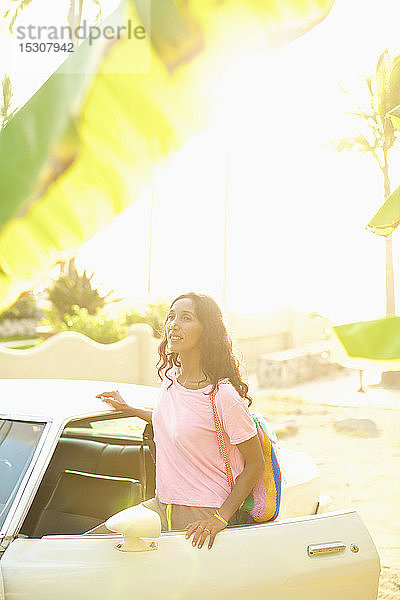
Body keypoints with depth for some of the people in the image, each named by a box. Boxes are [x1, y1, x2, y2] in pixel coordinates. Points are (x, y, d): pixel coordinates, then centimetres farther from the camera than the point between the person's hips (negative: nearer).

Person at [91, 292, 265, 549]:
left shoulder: (223, 396, -18)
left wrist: (220, 518, -17)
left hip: (201, 516, -7)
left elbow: (255, 463, -12)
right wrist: (129, 409, 27)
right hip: (162, 506, 7)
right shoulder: (170, 376, 5)